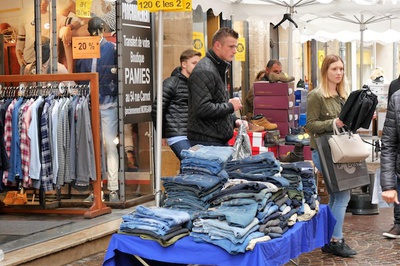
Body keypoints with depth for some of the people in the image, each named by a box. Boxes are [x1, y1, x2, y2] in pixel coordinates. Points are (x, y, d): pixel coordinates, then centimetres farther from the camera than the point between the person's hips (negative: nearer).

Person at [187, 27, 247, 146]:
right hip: (206, 142, -10)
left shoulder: (220, 69, 18)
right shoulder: (204, 71, -15)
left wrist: (234, 120, 11)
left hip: (221, 140, 10)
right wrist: (230, 106, -13)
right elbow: (202, 108, -26)